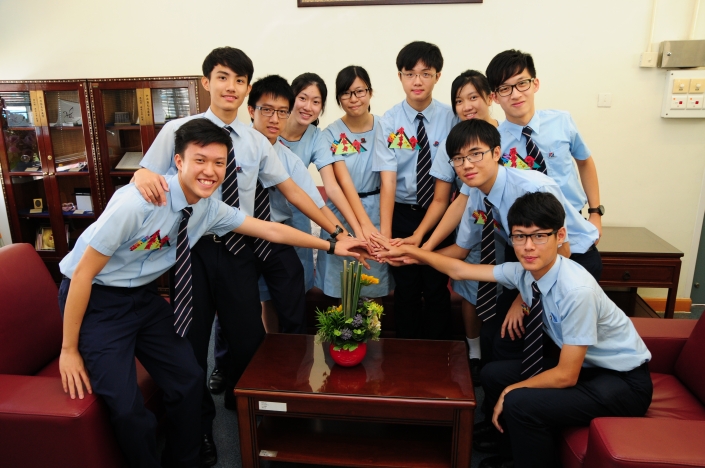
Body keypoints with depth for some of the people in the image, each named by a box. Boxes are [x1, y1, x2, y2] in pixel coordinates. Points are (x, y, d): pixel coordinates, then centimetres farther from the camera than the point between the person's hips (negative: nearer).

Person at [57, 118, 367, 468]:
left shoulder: (210, 210, -8)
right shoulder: (139, 202, -28)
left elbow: (270, 230, 2)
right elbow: (83, 273, -21)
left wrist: (331, 245, 3)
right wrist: (69, 350, -14)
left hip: (144, 296, 6)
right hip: (96, 299, -6)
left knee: (189, 381, 4)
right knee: (126, 407, -15)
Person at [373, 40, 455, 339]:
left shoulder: (450, 119, -6)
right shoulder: (389, 122, -6)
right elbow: (387, 180, -14)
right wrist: (384, 233, -24)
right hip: (402, 214, 0)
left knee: (438, 289, 9)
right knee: (406, 290, 11)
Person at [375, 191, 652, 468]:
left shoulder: (577, 290, -31)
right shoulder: (522, 272, -10)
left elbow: (566, 376, -25)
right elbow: (460, 270, 1)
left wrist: (512, 391, -14)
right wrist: (410, 251, 1)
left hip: (624, 381, -7)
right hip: (582, 364, 7)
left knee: (520, 403, -25)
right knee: (493, 375, 6)